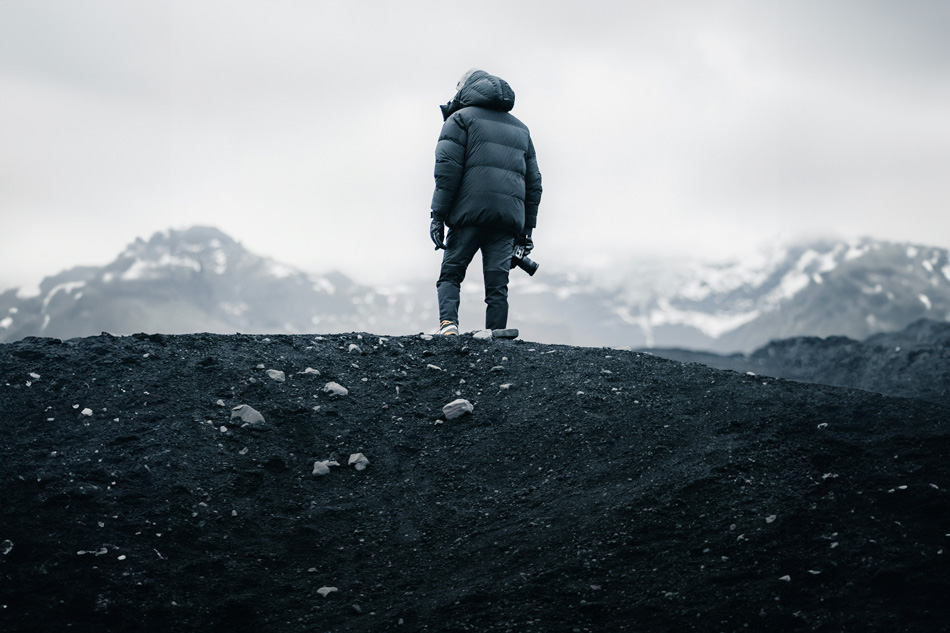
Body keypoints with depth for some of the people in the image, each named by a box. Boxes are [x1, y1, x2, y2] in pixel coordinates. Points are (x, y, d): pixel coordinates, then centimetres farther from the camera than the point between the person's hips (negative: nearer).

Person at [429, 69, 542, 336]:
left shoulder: (460, 118, 7)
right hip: (509, 219, 4)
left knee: (450, 274, 4)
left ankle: (448, 322, -17)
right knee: (497, 283, 2)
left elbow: (447, 169, -6)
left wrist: (438, 215, -7)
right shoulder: (520, 128, 25)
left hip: (470, 213, -4)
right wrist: (526, 228, 24)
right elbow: (533, 181, 23)